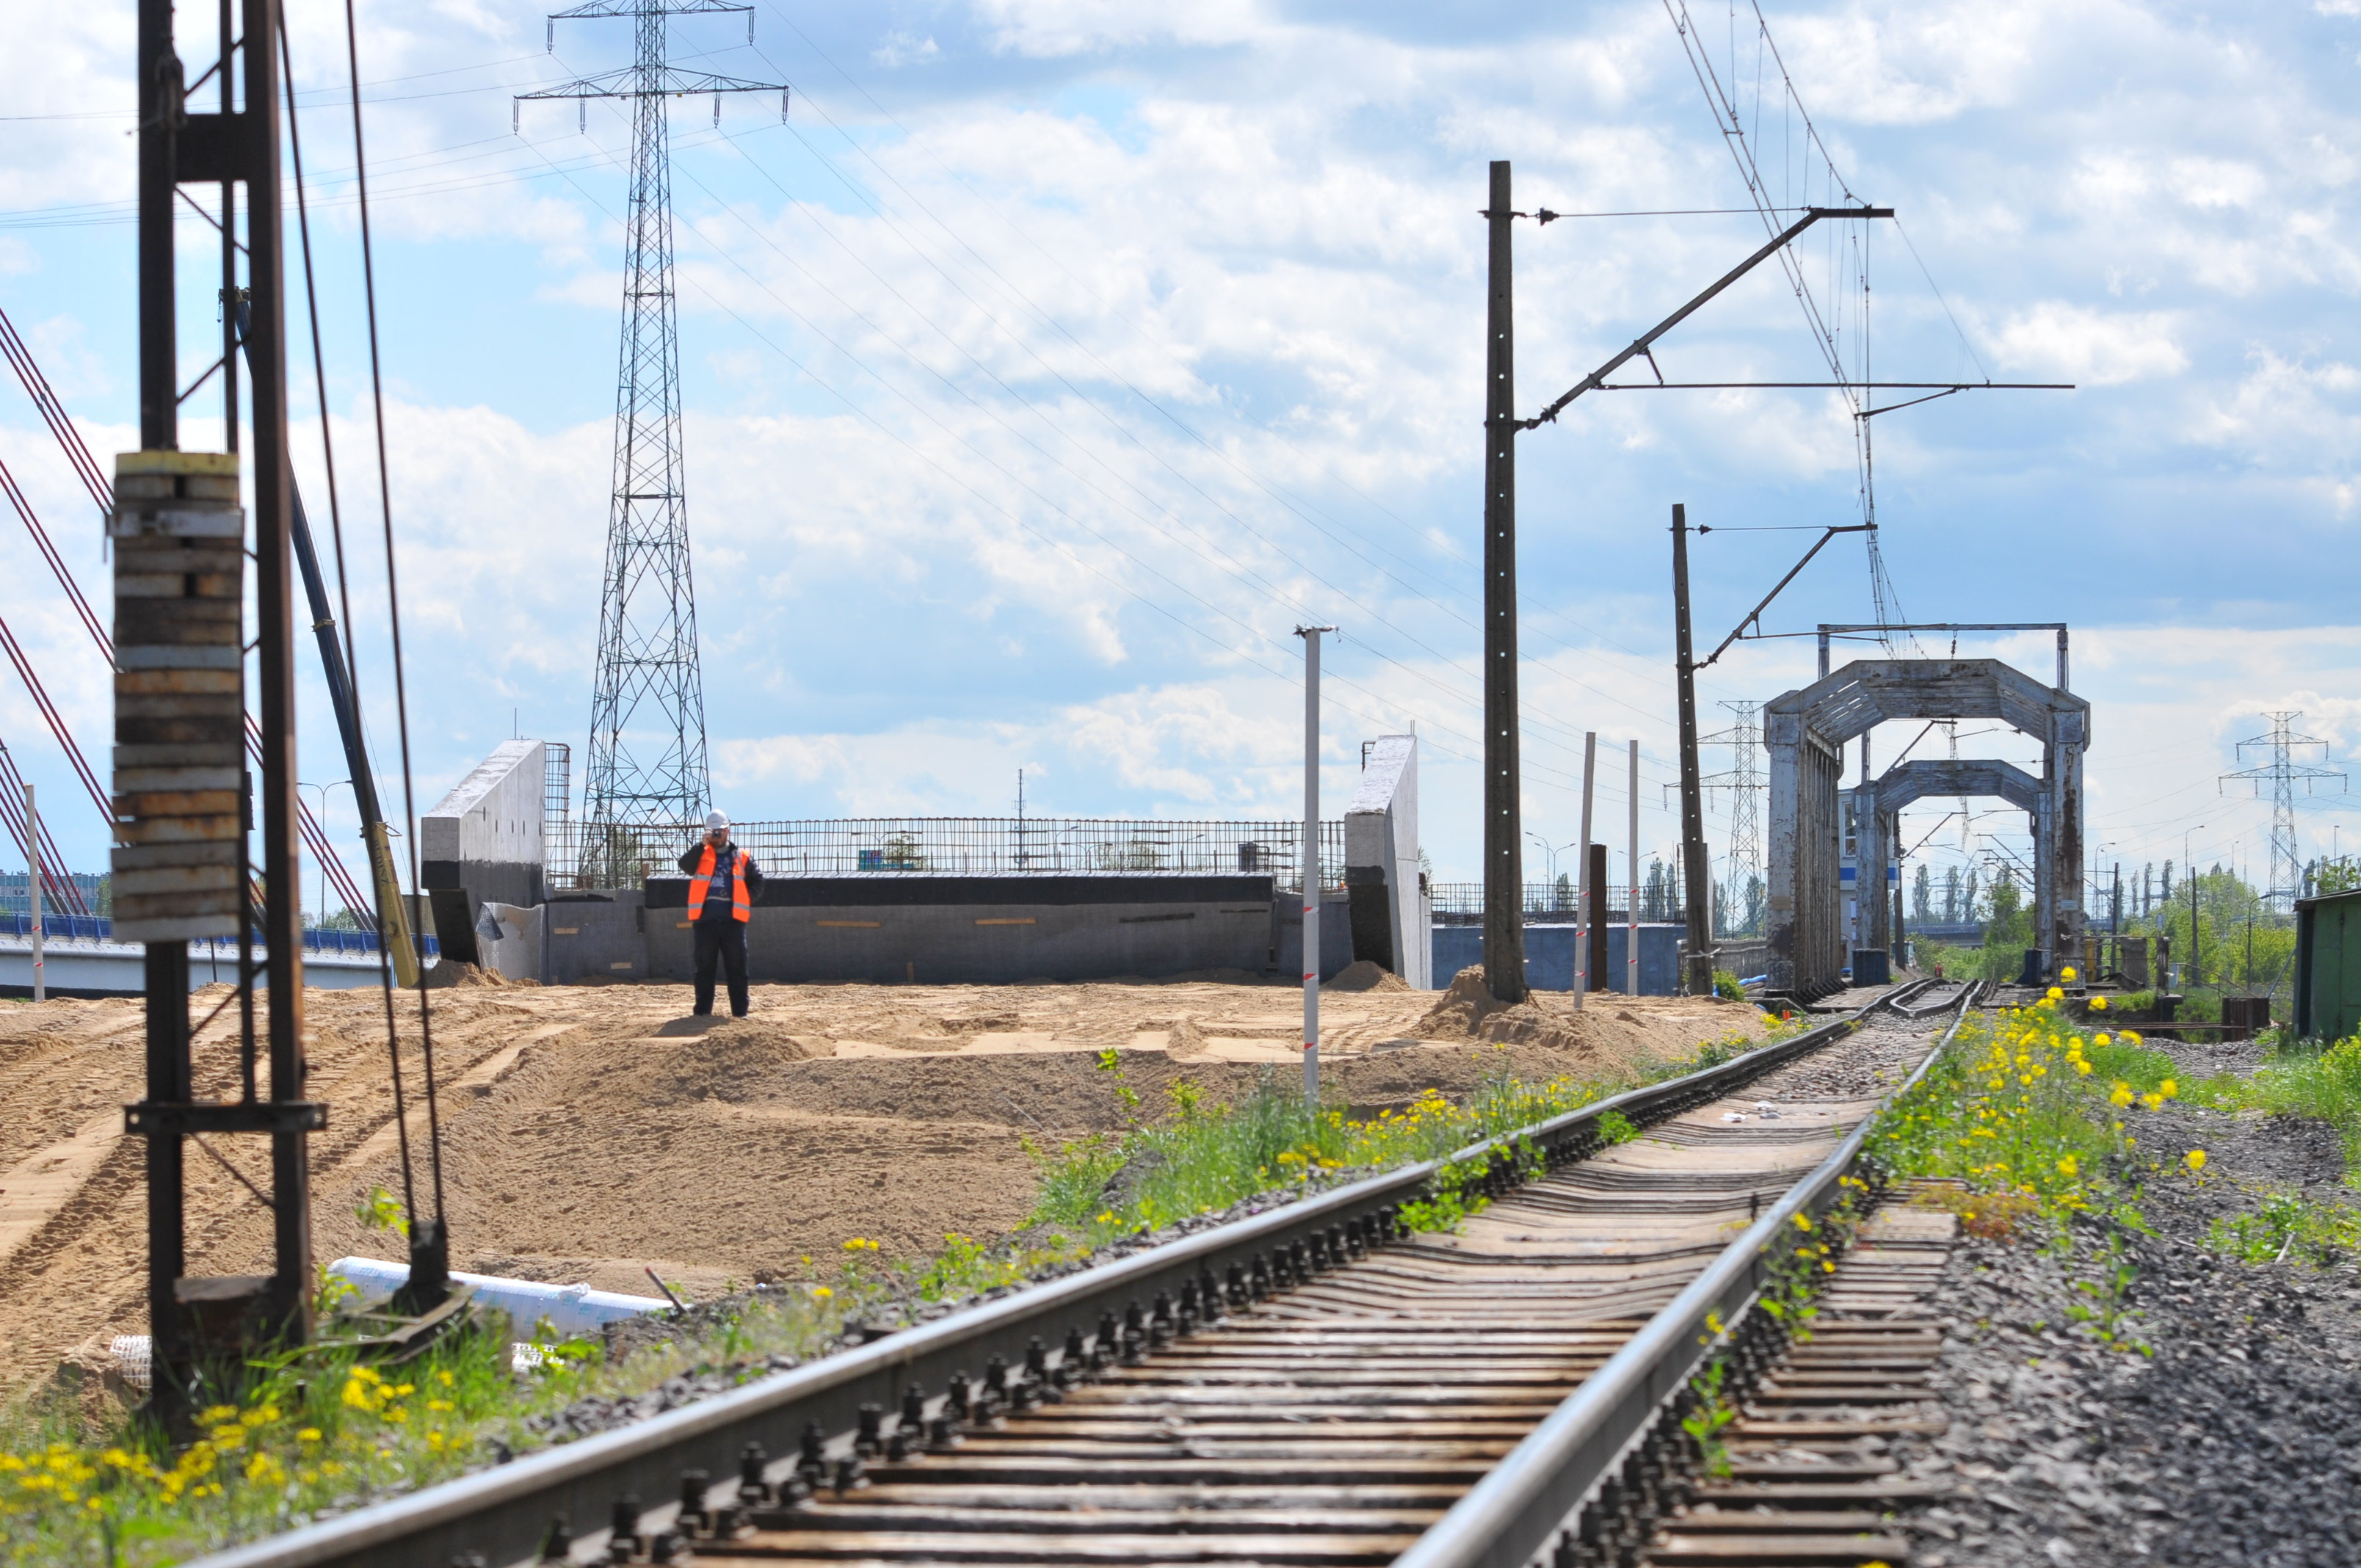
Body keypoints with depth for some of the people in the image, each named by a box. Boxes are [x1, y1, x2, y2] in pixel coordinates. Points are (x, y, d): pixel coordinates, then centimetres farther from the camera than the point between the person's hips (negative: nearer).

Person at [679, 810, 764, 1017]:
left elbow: (757, 882, 11)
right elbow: (685, 865, -11)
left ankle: (740, 1010, 3)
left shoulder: (742, 858, 11)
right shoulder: (701, 856, 9)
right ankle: (703, 1010, 6)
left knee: (737, 967, 1)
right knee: (704, 967, 3)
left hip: (733, 919, 0)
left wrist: (745, 900, -3)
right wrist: (702, 845, -19)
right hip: (706, 919, 0)